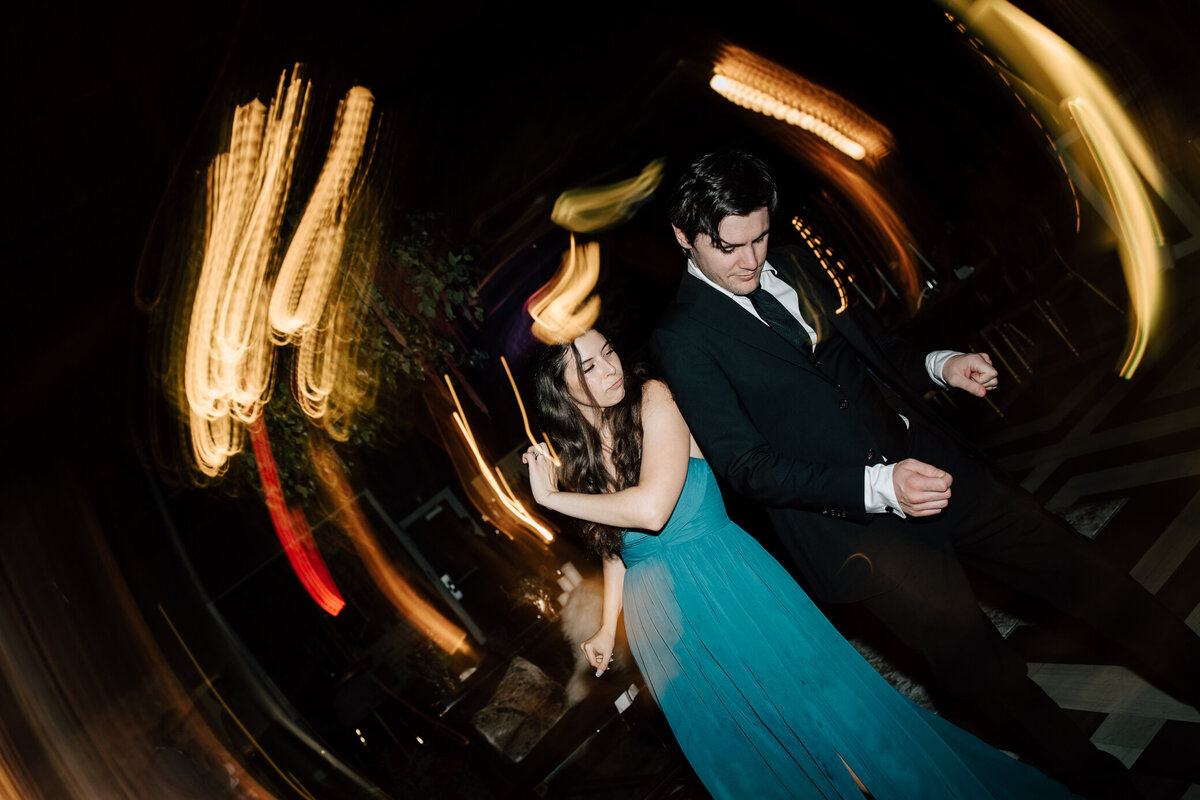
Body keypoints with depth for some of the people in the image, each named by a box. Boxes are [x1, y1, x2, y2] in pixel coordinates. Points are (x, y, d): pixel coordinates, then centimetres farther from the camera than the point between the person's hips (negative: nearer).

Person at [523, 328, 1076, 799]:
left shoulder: (652, 400, -13)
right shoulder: (572, 454, 4)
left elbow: (650, 509, -27)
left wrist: (553, 499, -17)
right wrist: (607, 627, 16)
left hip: (725, 581, -5)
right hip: (662, 621, 5)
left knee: (814, 709, 3)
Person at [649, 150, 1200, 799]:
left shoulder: (792, 264, 6)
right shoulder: (682, 339, -14)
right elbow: (746, 466, -17)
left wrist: (938, 365, 0)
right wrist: (877, 486, -26)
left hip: (929, 459, 6)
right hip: (856, 525, -6)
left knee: (1071, 564, 13)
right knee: (987, 678, 2)